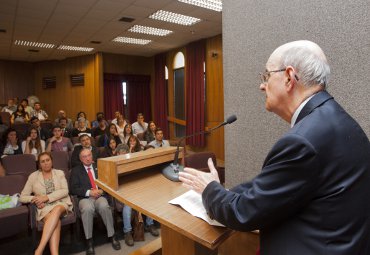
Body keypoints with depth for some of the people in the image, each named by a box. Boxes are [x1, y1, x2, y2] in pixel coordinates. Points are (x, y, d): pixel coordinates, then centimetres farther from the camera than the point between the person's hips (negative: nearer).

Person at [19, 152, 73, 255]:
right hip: (45, 207, 0)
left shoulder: (59, 173, 12)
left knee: (56, 210, -38)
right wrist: (34, 198, -11)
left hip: (61, 203, 0)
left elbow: (65, 191, -1)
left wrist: (47, 197, -13)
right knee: (55, 221, -35)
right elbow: (22, 197, 11)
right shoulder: (33, 176, 13)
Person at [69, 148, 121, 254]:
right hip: (85, 198, -1)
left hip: (100, 196, 1)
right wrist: (89, 192, -12)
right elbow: (73, 189, 1)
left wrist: (101, 190, -7)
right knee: (87, 209, -36)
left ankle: (112, 236, -17)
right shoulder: (75, 170, 11)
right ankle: (89, 241, -22)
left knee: (104, 206, -33)